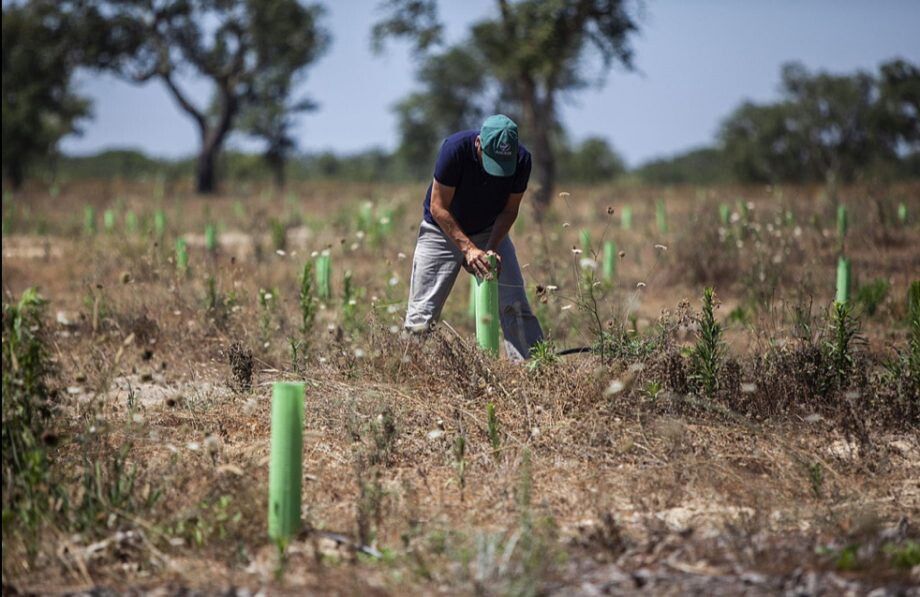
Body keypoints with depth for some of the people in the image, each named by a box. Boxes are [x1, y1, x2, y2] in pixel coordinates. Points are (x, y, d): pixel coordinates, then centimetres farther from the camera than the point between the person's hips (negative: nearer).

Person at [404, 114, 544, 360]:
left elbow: (509, 210, -8)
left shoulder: (521, 159, -21)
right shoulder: (456, 148, -31)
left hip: (490, 232, 3)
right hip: (443, 230, -2)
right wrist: (468, 248, -32)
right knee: (421, 314, -5)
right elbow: (438, 208, -24)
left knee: (515, 306, -7)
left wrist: (492, 247, -24)